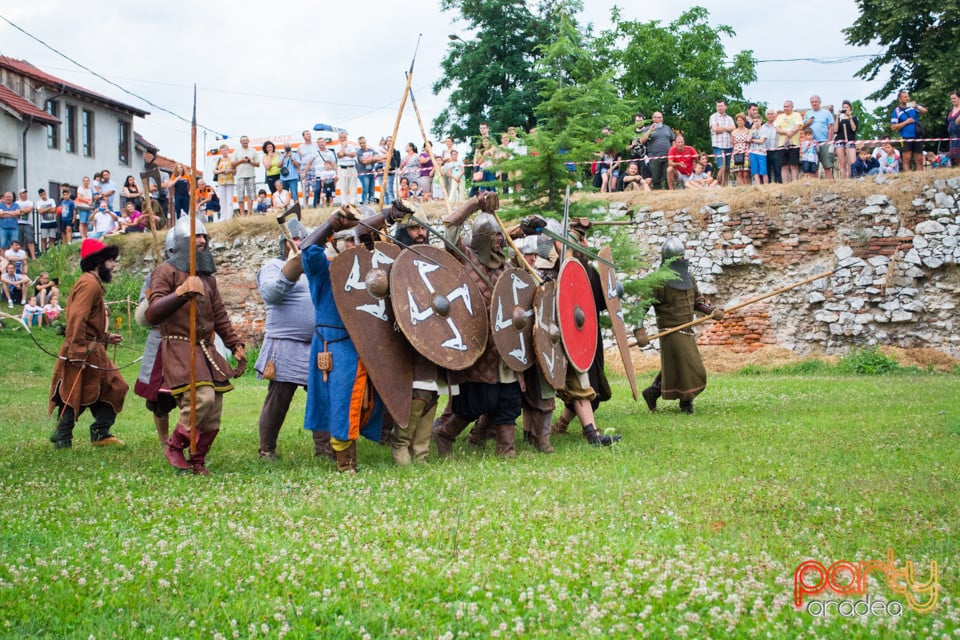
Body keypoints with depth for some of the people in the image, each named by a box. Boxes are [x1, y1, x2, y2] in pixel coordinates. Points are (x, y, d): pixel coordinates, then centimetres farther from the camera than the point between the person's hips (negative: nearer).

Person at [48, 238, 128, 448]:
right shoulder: (89, 284, -15)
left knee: (113, 387, 11)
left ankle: (101, 433, 16)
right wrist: (77, 353, -28)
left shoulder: (94, 284, 18)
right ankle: (62, 439, 4)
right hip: (83, 354, -11)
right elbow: (76, 320, -24)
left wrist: (106, 337, 16)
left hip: (94, 351, 11)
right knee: (76, 398, -4)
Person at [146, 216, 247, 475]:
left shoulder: (207, 276, 20)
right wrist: (181, 293, -27)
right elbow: (153, 314, -14)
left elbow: (219, 315, 26)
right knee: (202, 396, -25)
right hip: (179, 348, -7)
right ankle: (174, 447, -5)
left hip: (206, 350, 7)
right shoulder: (166, 272, -4)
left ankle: (198, 460, 17)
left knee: (213, 411, 1)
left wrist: (235, 344, 19)